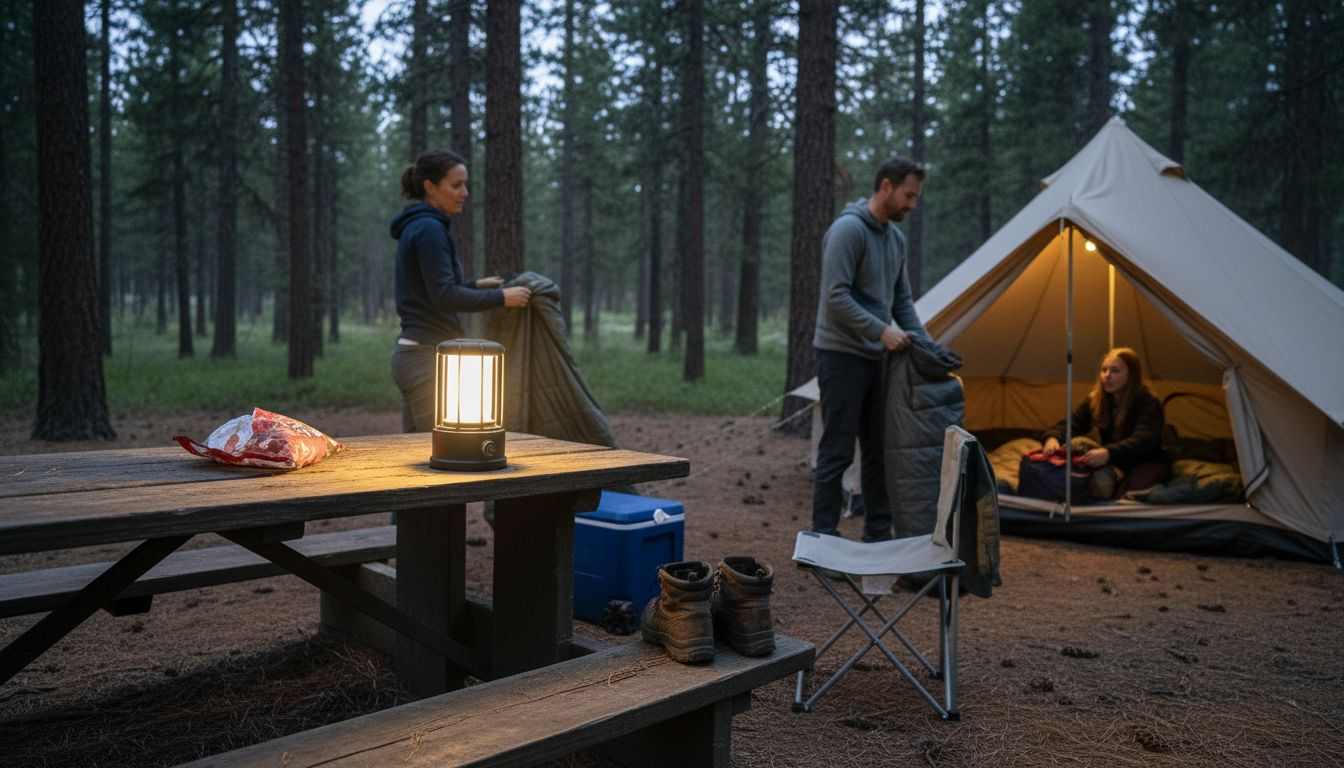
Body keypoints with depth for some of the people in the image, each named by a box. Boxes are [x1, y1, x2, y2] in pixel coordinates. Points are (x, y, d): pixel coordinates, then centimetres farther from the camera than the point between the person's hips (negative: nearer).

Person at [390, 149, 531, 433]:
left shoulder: (416, 226, 16)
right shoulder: (430, 229, -14)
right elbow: (445, 298, -22)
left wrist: (475, 285, 24)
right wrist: (501, 297, -15)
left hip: (414, 353, 10)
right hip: (428, 356, -10)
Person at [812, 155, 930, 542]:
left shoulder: (896, 237, 13)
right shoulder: (848, 229, -15)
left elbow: (902, 300, 18)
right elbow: (836, 297, -21)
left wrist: (925, 343, 8)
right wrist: (881, 330, -23)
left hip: (874, 358, 9)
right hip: (841, 355, -9)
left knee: (879, 451, 13)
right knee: (837, 453, -4)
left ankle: (878, 533, 23)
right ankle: (824, 536, 6)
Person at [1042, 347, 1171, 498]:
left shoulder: (1148, 402, -16)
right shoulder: (1096, 399, 1)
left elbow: (1143, 440, -32)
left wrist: (1109, 453, -51)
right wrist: (1052, 438, -31)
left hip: (1148, 462, -3)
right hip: (1116, 463, 3)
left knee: (1136, 483, -37)